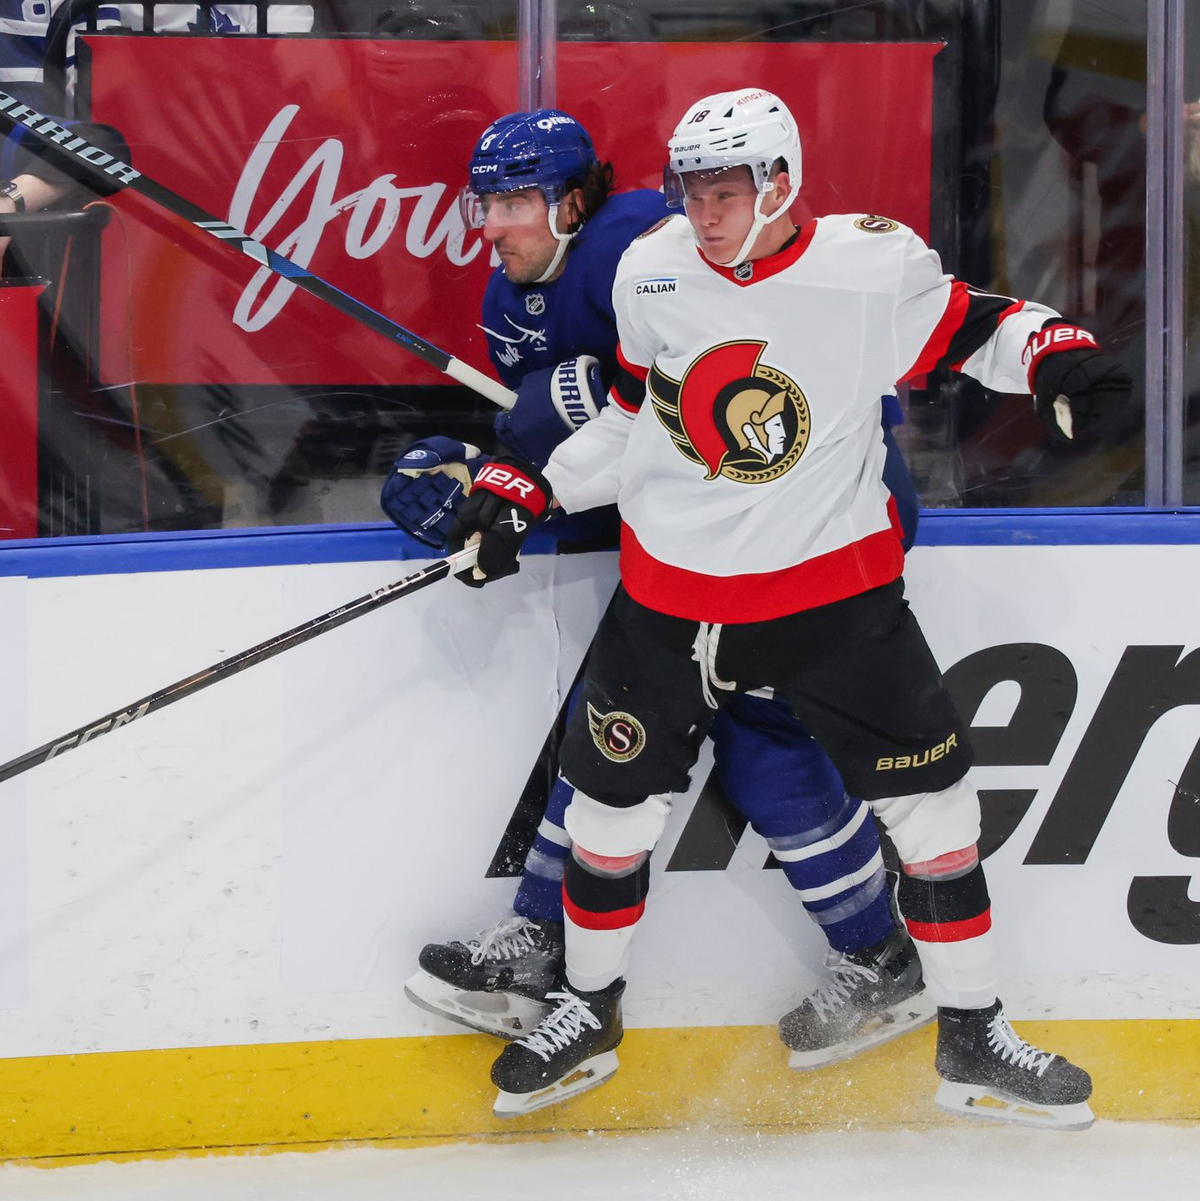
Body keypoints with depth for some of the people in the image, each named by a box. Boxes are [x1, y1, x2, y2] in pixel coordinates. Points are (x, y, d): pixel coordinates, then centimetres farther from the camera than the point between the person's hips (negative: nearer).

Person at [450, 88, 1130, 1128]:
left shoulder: (873, 267, -15)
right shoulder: (650, 274, -4)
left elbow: (977, 329, -3)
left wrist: (1058, 357, -23)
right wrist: (527, 492, 4)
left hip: (835, 587, -2)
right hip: (672, 590, 2)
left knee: (932, 803, -2)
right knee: (614, 802, 8)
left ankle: (972, 1041, 13)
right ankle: (587, 1015, 31)